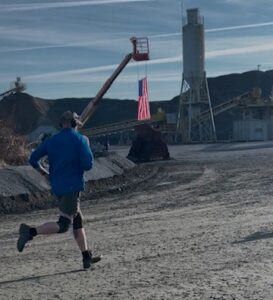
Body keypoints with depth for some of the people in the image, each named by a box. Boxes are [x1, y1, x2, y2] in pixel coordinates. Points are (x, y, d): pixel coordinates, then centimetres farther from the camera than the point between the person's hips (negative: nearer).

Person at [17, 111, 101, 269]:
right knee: (63, 225, -8)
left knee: (78, 221, 16)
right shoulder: (80, 139, -5)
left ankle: (87, 257, 19)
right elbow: (88, 165, -12)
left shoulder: (51, 141, 10)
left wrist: (45, 173, 22)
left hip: (57, 187, 7)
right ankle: (31, 231, -25)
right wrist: (87, 147, 5)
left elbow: (33, 159, 7)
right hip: (72, 186, -7)